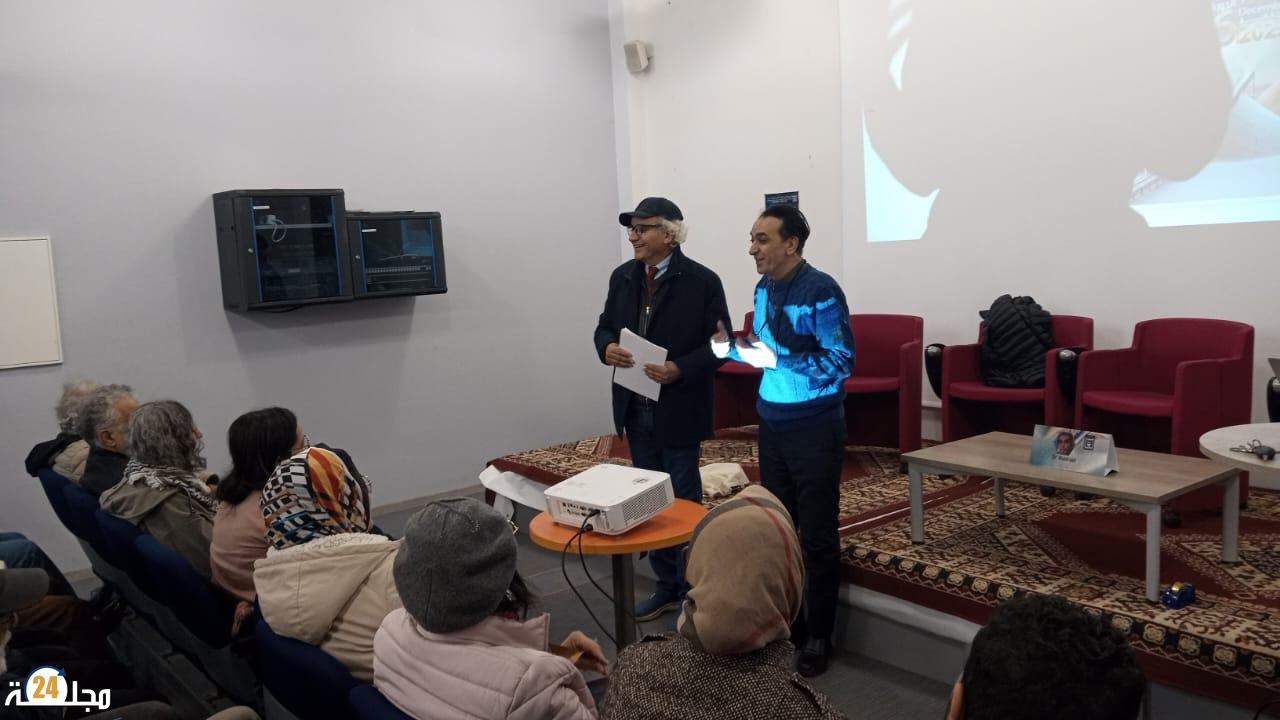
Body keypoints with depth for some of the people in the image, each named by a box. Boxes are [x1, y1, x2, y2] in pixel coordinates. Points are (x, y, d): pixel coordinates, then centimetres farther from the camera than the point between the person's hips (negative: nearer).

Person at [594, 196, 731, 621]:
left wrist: (680, 369, -24)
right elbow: (605, 326, 13)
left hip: (679, 411, -6)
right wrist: (607, 348, -10)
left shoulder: (702, 281, -9)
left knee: (683, 502, 4)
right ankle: (666, 586, 29)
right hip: (636, 409, 6)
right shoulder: (623, 277, 7)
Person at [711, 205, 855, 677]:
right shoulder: (764, 288, 7)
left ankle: (818, 638, 16)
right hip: (771, 424, 7)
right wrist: (730, 348, -2)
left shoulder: (821, 291, -16)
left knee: (817, 537, 3)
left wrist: (776, 361, -25)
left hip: (814, 429, -7)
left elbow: (840, 363, -20)